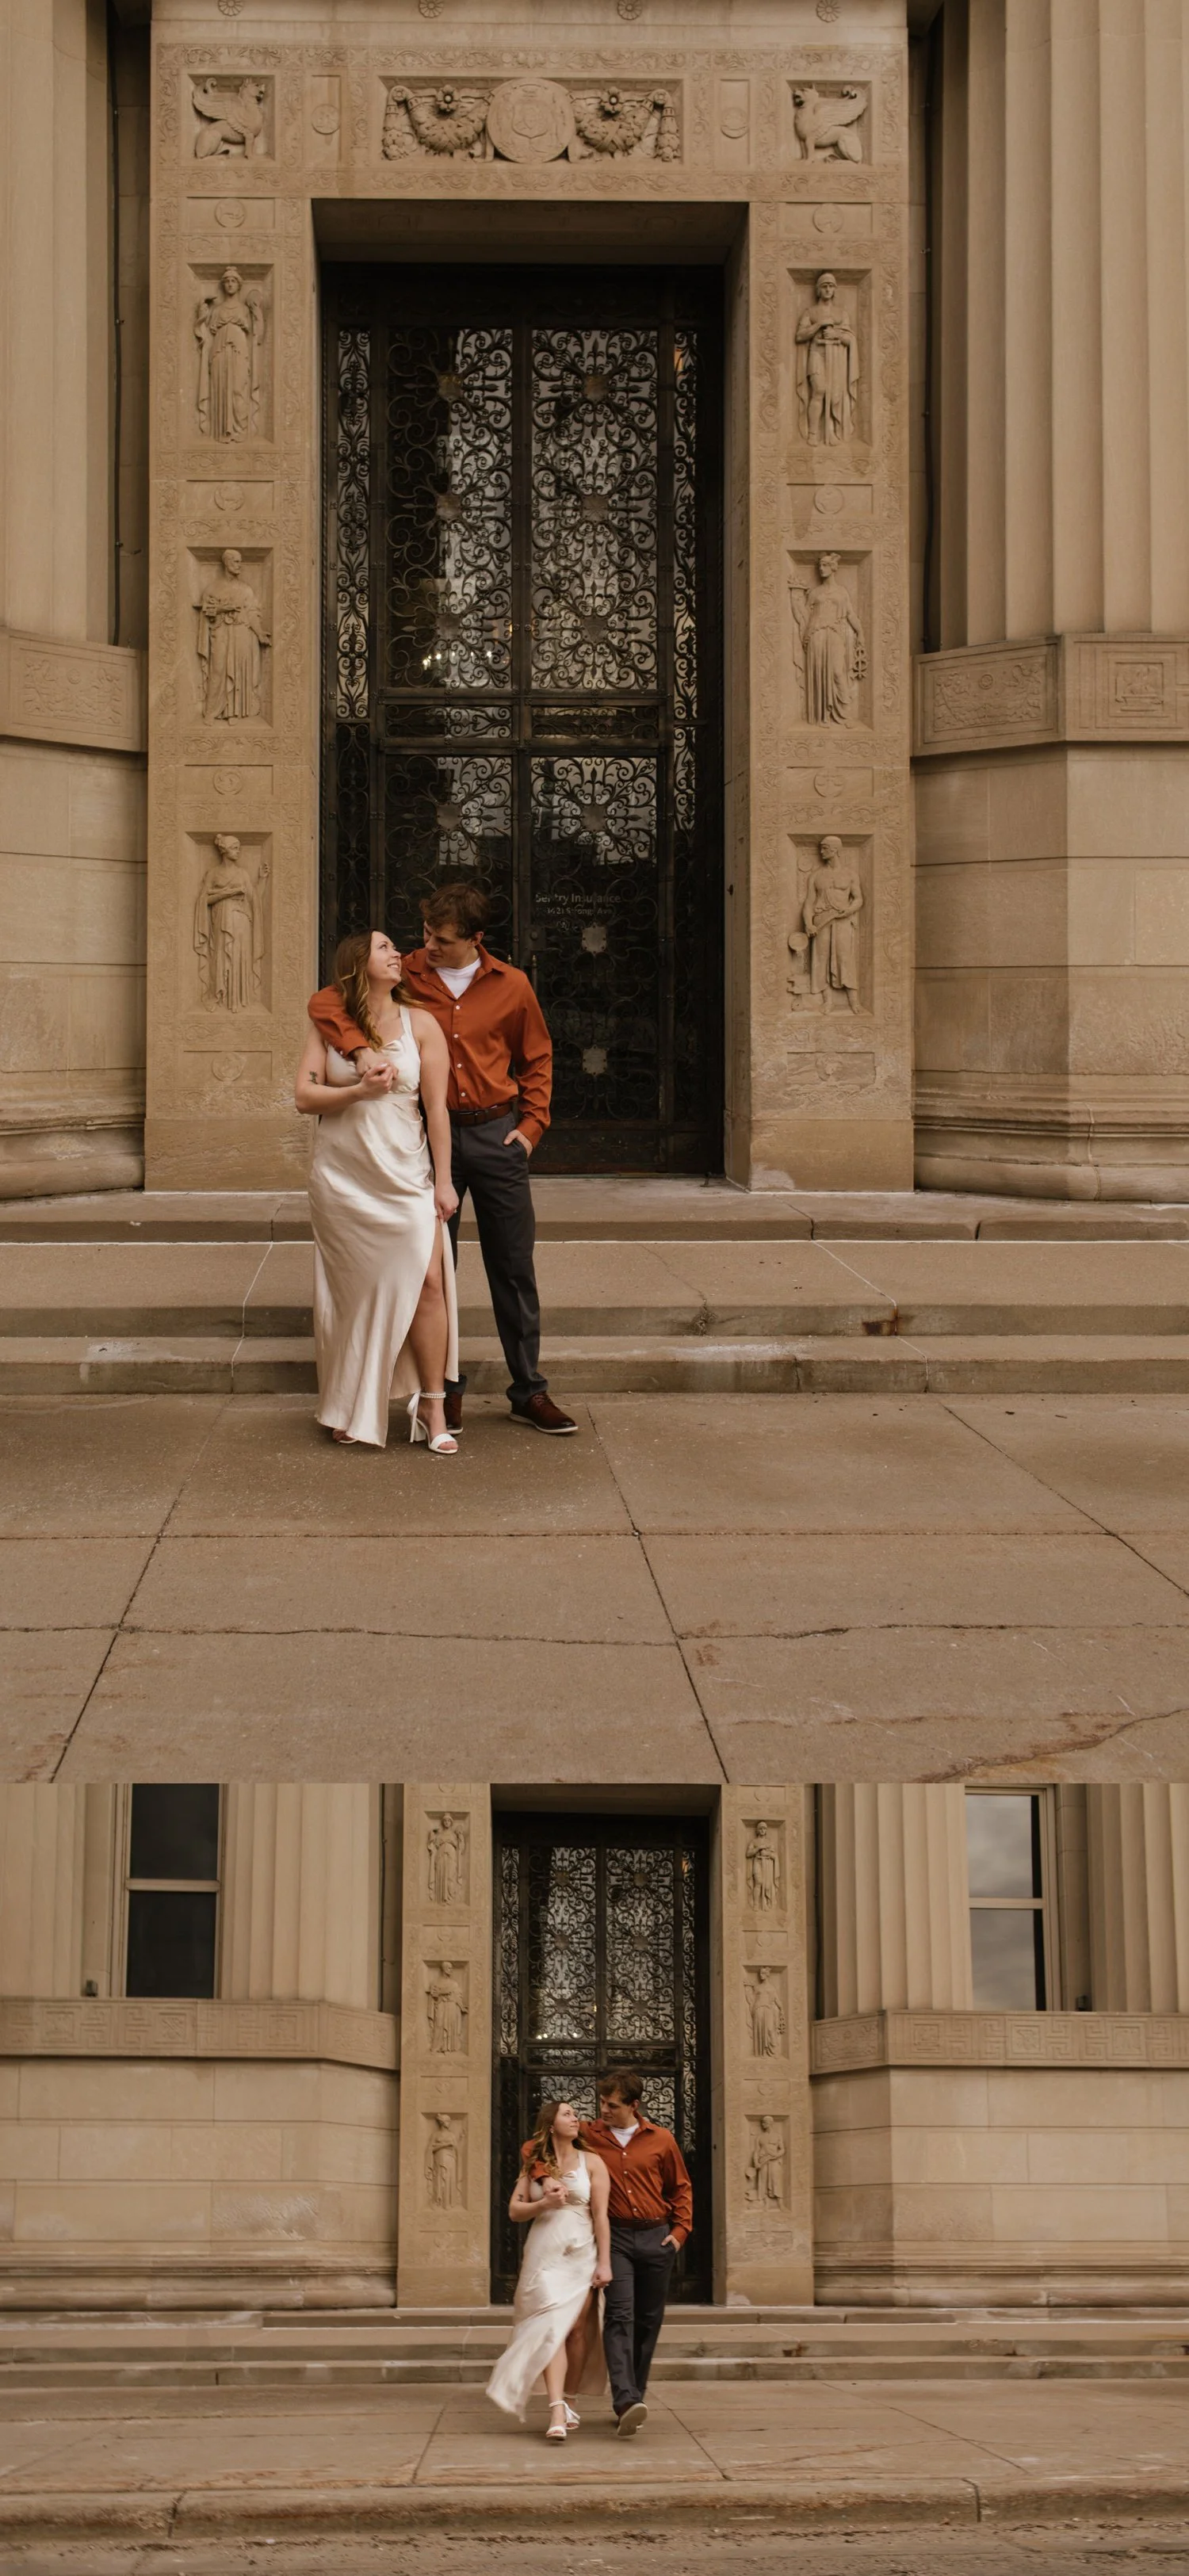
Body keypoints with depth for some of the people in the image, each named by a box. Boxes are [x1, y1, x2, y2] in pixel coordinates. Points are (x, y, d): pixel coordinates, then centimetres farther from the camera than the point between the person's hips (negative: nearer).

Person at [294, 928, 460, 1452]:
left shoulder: (419, 1024, 3)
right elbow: (305, 1097, 0)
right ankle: (350, 1411, 17)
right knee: (351, 1290, 5)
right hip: (341, 1176, 1)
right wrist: (359, 1091, -15)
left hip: (404, 1174, -1)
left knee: (425, 1282, -12)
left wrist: (443, 1181, -3)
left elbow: (436, 1108, 1)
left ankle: (431, 1406, -4)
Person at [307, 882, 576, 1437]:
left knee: (513, 1267, 5)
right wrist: (358, 1046, -24)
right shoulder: (407, 975, -2)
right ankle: (445, 1388, 15)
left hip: (495, 1133, 0)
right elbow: (326, 1002, -7)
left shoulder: (511, 986, 1)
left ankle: (529, 1392, 13)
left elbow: (537, 1058, 14)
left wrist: (531, 1124, 3)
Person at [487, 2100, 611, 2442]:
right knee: (552, 2328, -13)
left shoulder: (591, 2164, 5)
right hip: (545, 2255, 0)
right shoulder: (534, 2164, 11)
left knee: (577, 2328, -2)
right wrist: (544, 2203, -9)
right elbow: (514, 2210, 9)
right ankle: (557, 2413, -23)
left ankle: (568, 2400, 17)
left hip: (582, 2254, 0)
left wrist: (604, 2263, -5)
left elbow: (601, 2215, 1)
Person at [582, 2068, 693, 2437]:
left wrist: (680, 2230, 4)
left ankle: (632, 2398, 17)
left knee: (648, 2321, 7)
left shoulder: (661, 2139, 6)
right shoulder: (589, 2136, 3)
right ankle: (626, 2401, -29)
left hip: (656, 2239, 3)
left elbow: (681, 2188, 16)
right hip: (614, 2237, -2)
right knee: (620, 2314, -18)